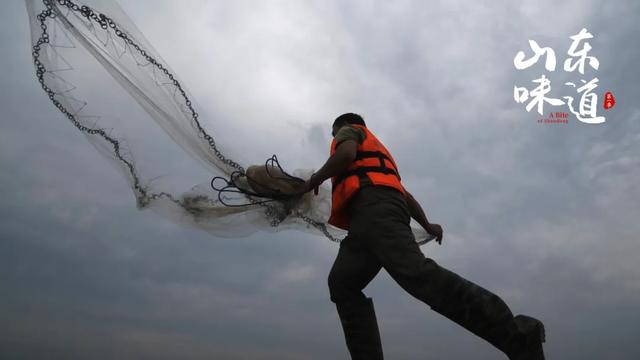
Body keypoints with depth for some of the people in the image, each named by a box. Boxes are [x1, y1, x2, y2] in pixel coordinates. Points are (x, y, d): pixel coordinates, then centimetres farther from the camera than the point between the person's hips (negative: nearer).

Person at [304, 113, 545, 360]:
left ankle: (515, 335, -33)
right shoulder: (376, 155, 44)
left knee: (414, 272, -26)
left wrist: (315, 179, 10)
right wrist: (426, 225, 34)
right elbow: (404, 194, 37)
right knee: (342, 283, -2)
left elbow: (346, 154, -4)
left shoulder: (348, 131, 21)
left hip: (374, 205, -9)